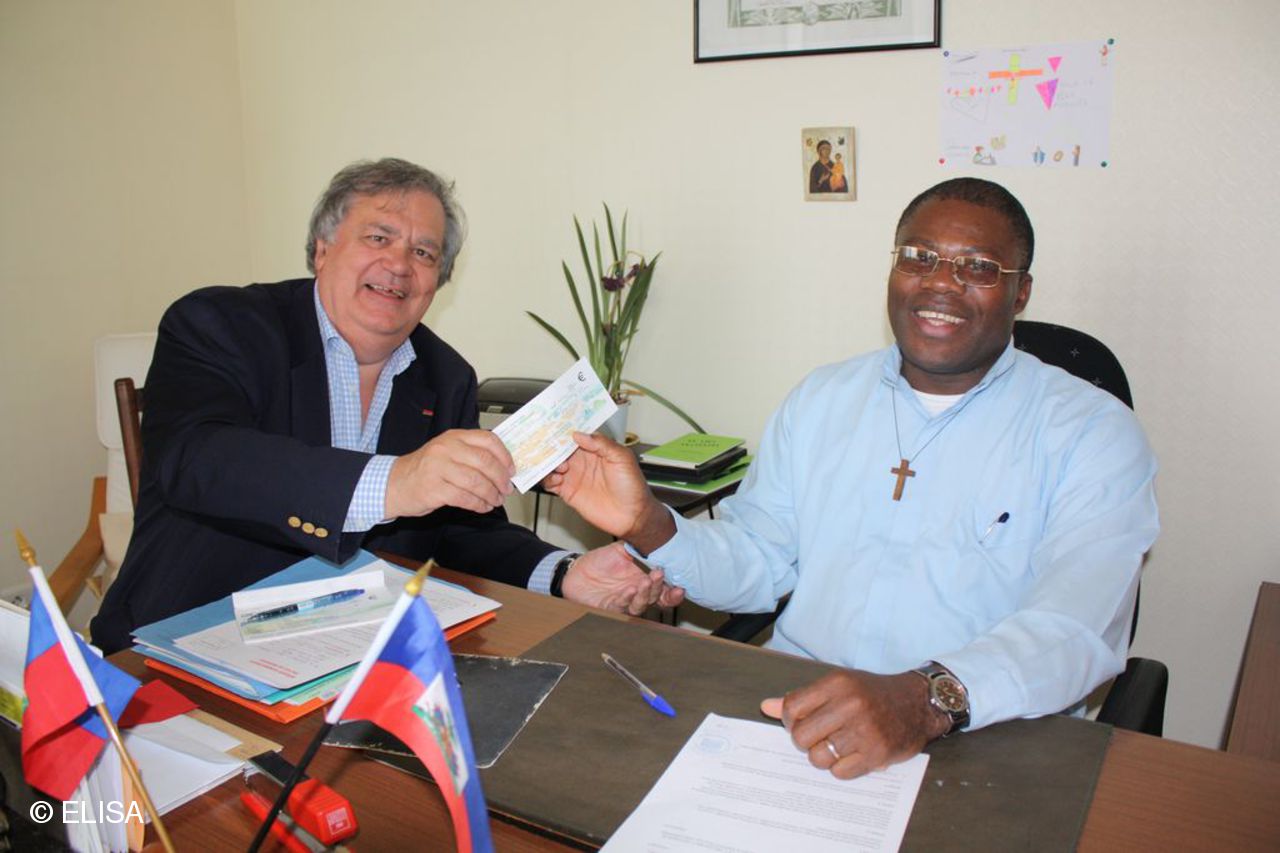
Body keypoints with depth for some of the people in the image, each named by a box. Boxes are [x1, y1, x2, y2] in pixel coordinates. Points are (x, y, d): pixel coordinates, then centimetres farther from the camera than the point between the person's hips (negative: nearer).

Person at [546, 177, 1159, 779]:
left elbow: (1078, 629, -16)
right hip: (785, 710, 3)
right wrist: (647, 525, -6)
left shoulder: (1091, 434, -1)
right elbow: (755, 564, 13)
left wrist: (929, 699, -34)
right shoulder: (822, 399, 13)